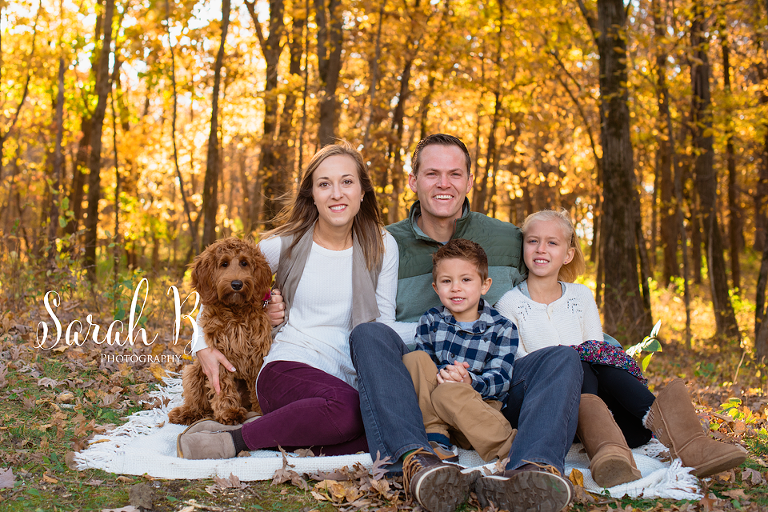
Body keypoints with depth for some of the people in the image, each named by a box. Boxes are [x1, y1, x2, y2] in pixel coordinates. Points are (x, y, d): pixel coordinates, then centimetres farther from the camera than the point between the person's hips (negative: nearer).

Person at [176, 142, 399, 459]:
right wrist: (204, 346, 3)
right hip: (287, 368, -3)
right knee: (345, 407, -39)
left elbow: (386, 325, 9)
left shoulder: (381, 247, 7)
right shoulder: (284, 245, 3)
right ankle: (230, 440, -23)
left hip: (348, 380, 3)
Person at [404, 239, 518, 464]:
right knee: (413, 359, -19)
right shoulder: (430, 321, 13)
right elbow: (421, 368, 3)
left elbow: (500, 380, -6)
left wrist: (469, 381, -27)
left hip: (481, 405, -4)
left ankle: (506, 448, -41)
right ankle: (435, 437, -26)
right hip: (429, 408, 4)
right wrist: (440, 373, -21)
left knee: (447, 393, -35)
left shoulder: (502, 328, 4)